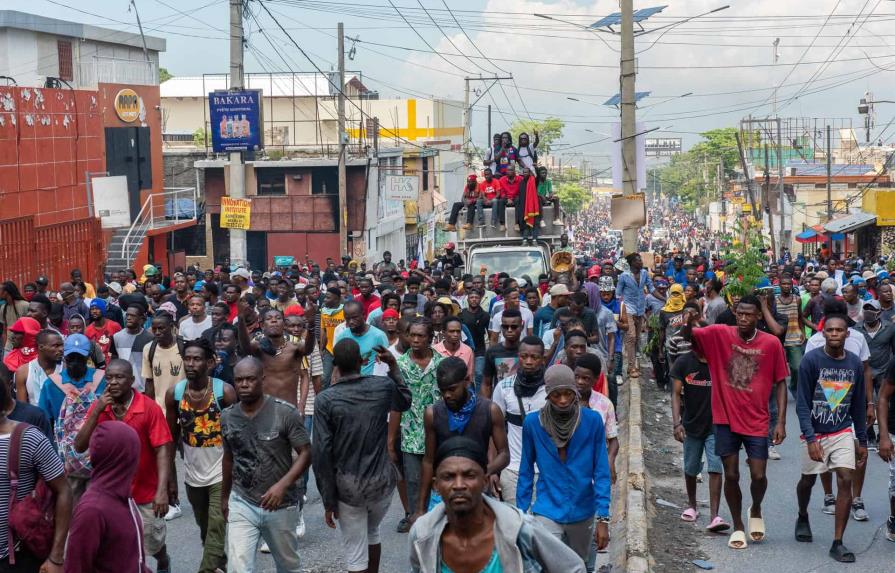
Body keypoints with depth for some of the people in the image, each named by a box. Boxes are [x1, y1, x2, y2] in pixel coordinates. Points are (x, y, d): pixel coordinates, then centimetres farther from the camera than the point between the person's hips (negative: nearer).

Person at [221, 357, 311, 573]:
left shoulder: (285, 413, -15)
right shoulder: (227, 416, -1)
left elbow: (305, 454, -14)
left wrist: (282, 485, -27)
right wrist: (224, 496, 22)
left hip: (281, 505, -2)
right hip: (241, 503, 2)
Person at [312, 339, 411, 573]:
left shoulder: (325, 400, -12)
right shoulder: (383, 386, -4)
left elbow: (322, 454, -13)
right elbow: (405, 402, 21)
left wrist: (328, 501, -6)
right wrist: (393, 366, 24)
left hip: (348, 486, -3)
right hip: (382, 481, 3)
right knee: (372, 533, 30)